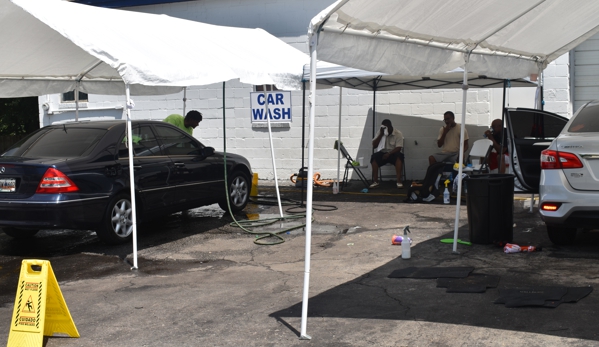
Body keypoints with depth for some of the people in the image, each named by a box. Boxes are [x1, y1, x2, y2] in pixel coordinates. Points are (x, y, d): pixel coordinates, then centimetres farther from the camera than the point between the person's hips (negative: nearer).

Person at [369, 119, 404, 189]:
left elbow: (398, 148, -15)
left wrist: (389, 153, -30)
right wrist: (381, 134, -13)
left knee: (399, 156, -36)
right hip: (382, 153, 2)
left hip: (393, 153, -2)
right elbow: (374, 145, -2)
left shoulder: (398, 133, -7)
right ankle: (375, 181, -30)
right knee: (374, 157, -30)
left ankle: (399, 181, -36)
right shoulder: (380, 132, 3)